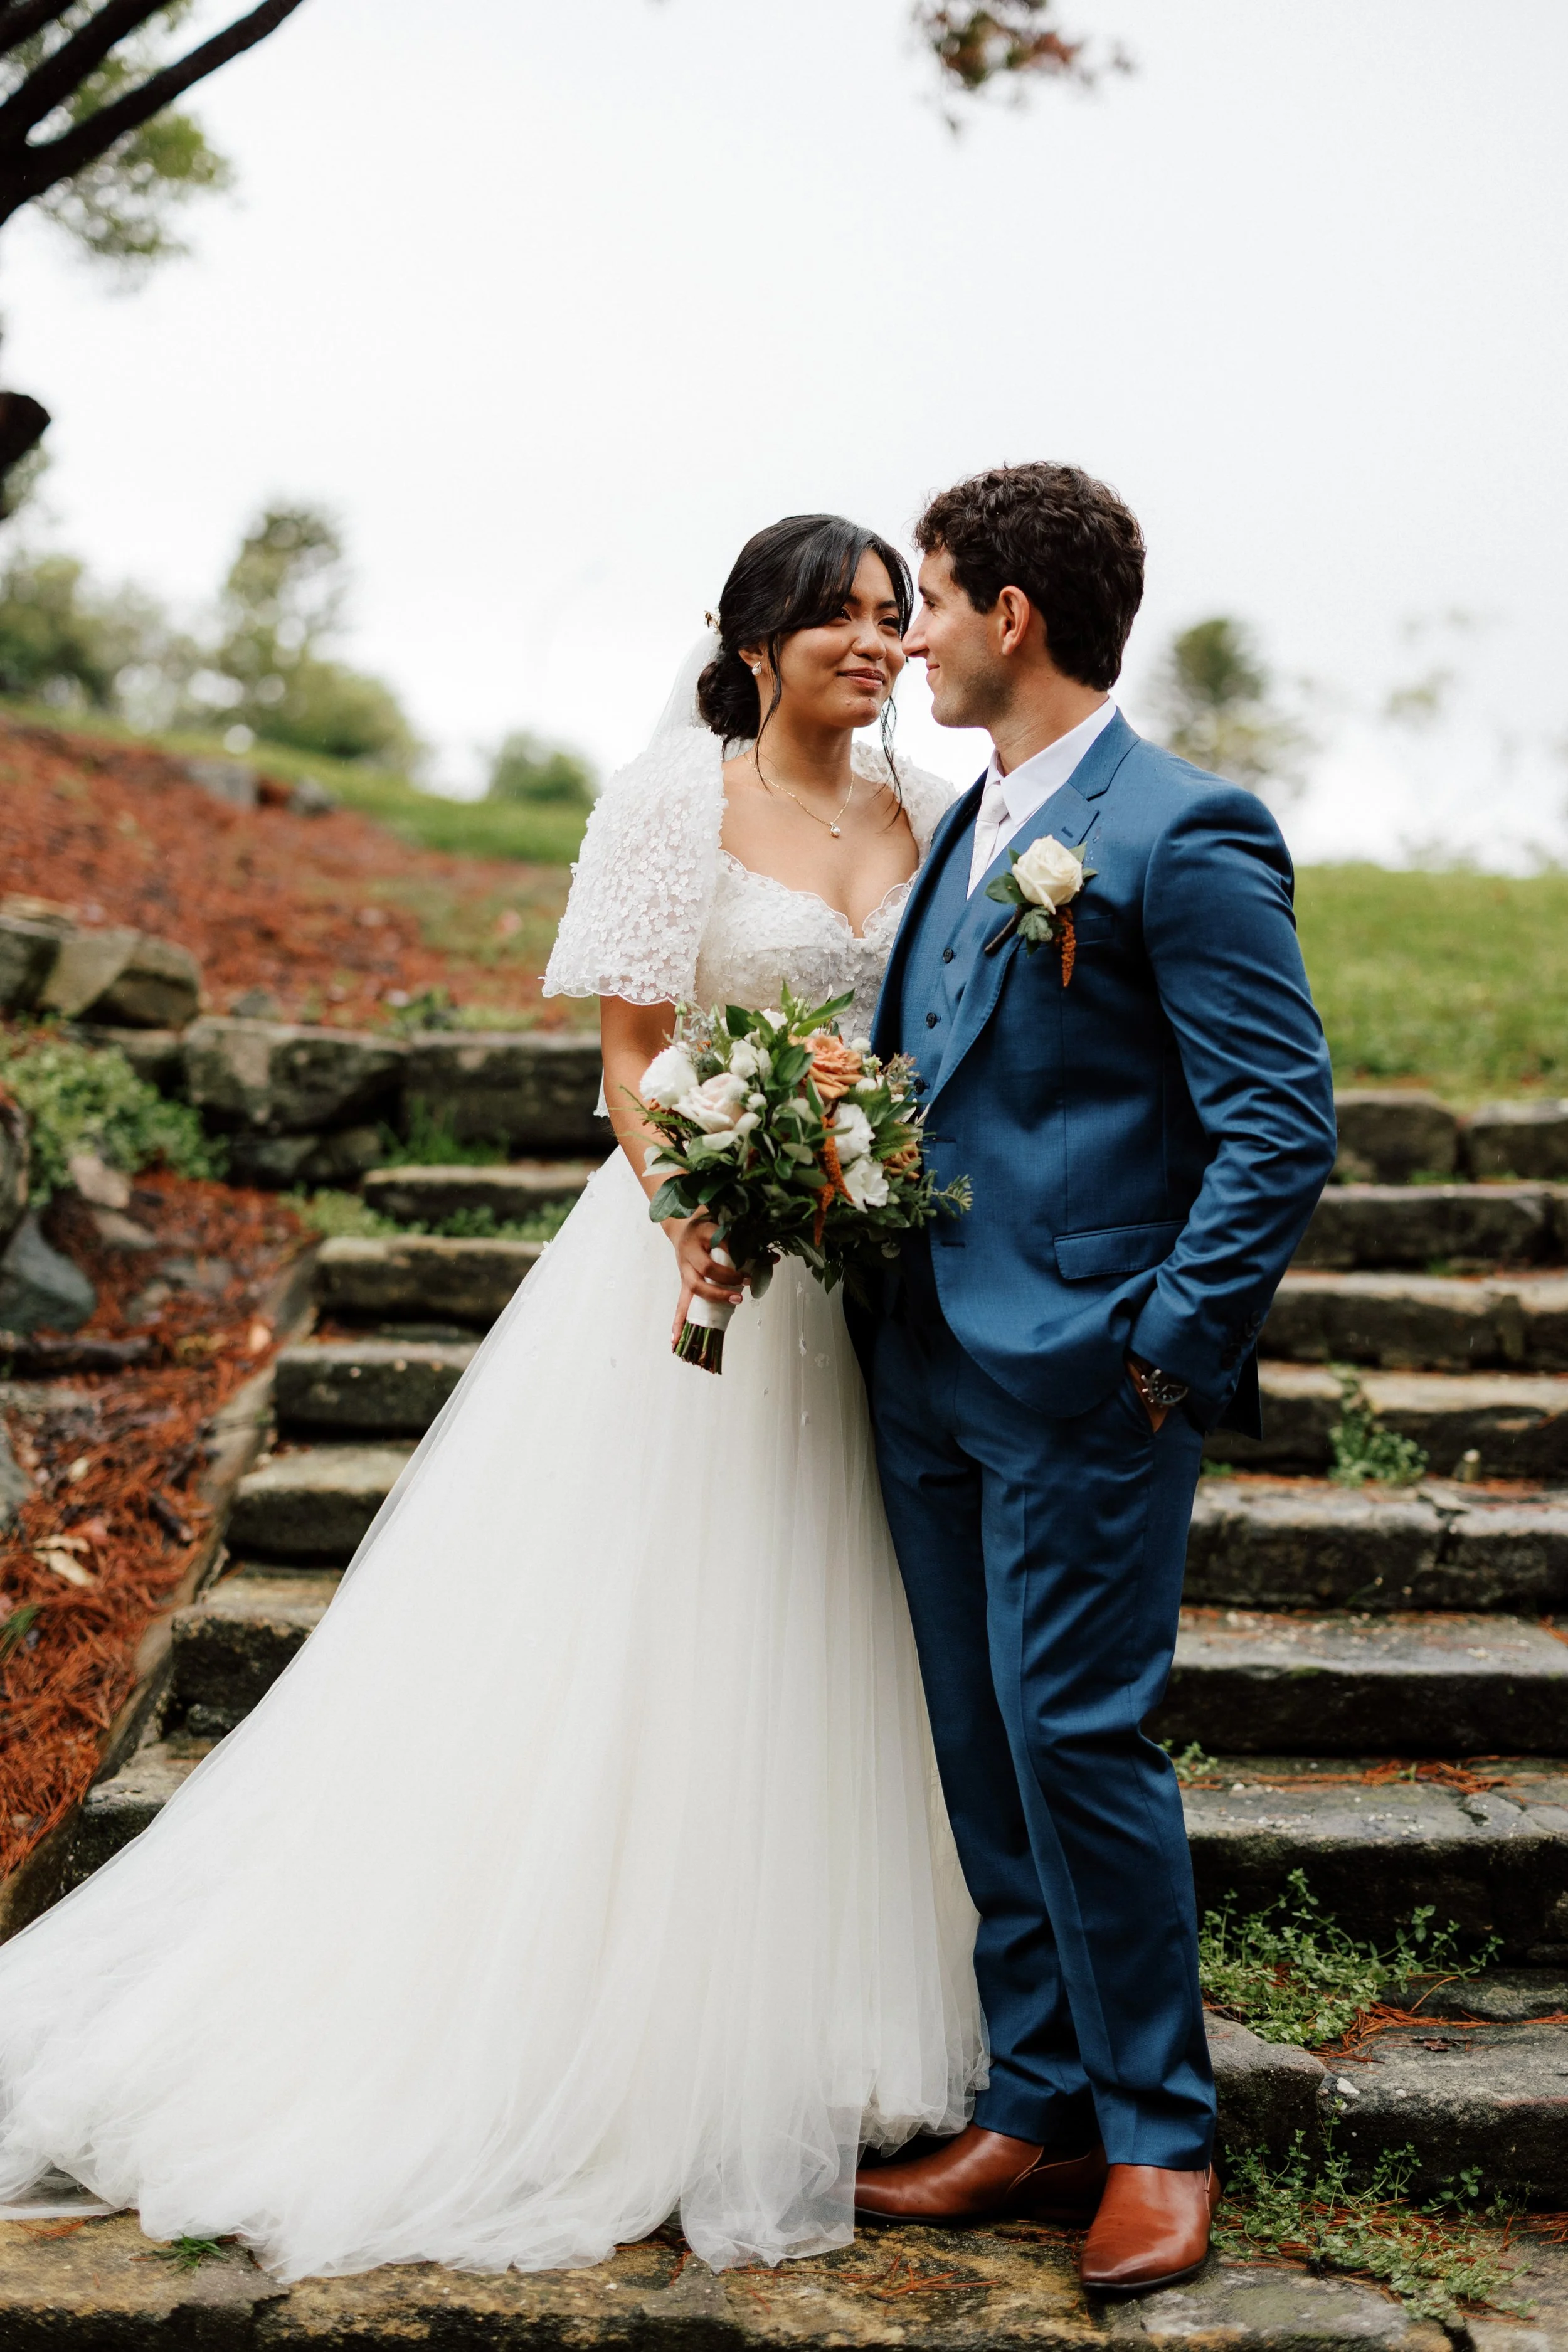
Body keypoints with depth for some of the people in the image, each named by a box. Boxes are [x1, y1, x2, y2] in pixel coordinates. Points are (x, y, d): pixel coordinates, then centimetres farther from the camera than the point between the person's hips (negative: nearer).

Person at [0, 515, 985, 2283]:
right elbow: (629, 1050, -8)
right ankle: (598, 2045, 17)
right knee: (634, 1657, 2)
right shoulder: (675, 802, -5)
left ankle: (801, 2042, 27)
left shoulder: (928, 814, 10)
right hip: (702, 1255, -5)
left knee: (824, 1658, 11)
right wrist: (692, 1219, -24)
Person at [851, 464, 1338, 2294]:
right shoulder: (967, 826, 15)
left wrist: (1173, 1348, -16)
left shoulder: (1186, 836, -11)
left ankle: (1159, 2136, 18)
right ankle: (1038, 2110, 27)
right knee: (982, 1752, 13)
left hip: (1084, 1384, -8)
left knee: (1076, 1738, -2)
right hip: (932, 1371, 8)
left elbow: (1283, 1124, -14)